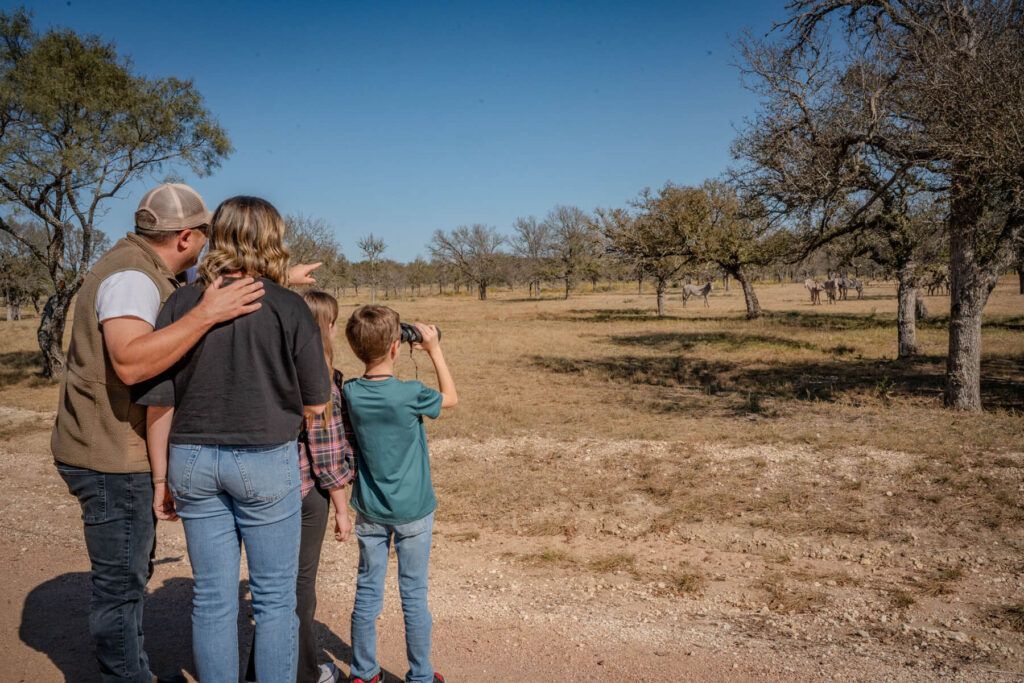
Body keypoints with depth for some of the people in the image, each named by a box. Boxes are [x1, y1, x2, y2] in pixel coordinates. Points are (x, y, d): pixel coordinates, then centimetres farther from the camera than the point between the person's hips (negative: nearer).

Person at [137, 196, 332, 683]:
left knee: (211, 598, 15)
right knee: (274, 598, 11)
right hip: (266, 460, -3)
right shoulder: (288, 306, -10)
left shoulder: (181, 303, -1)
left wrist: (161, 478, 8)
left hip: (193, 460, 4)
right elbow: (315, 404, -6)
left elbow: (158, 401, -1)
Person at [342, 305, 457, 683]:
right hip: (413, 510, -3)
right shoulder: (410, 395, -22)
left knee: (367, 592, 14)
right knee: (414, 595, 10)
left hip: (370, 510, 4)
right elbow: (450, 397, -2)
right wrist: (434, 350, 3)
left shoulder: (351, 393, -10)